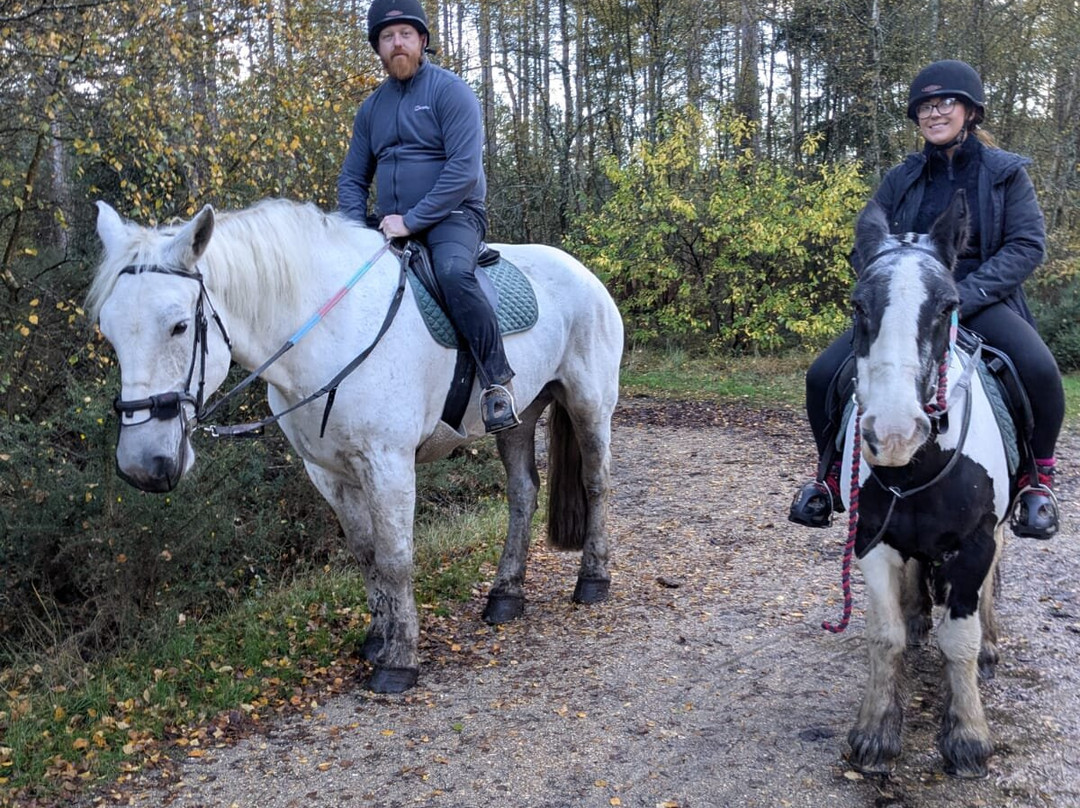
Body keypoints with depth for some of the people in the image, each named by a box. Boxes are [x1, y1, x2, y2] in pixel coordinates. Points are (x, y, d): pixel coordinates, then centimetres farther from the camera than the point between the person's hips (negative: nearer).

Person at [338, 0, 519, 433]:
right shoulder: (372, 107, 14)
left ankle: (497, 381, -27)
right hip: (392, 228, 7)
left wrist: (411, 220, -20)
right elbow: (352, 178, 17)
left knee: (453, 272, -36)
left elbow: (464, 169, -16)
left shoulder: (449, 90, -4)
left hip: (452, 217, -7)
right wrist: (357, 228, -3)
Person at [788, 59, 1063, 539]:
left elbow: (1028, 245, -5)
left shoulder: (1006, 172, 4)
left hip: (982, 301, -2)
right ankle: (831, 474, 9)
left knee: (1039, 369, -33)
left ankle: (1037, 479, -6)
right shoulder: (902, 179, 10)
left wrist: (963, 295, -20)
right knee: (823, 374, -18)